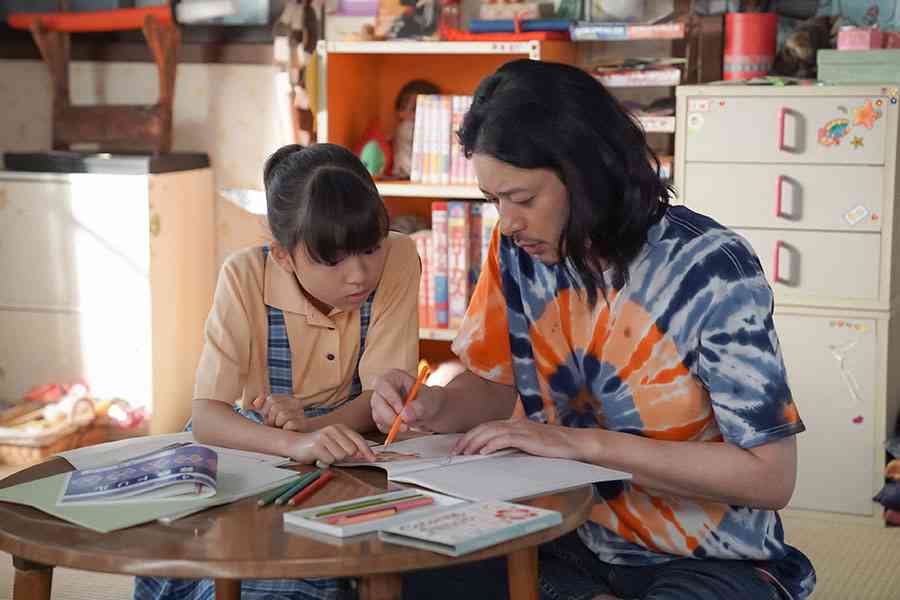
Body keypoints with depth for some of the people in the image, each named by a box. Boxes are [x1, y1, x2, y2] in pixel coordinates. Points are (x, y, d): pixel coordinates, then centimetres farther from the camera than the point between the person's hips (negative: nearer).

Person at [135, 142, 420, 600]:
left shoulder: (398, 259, -14)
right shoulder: (246, 276, -16)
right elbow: (204, 416, -24)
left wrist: (312, 425, -33)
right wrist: (294, 443, -43)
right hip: (259, 445, 1)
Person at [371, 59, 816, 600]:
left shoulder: (711, 269, -17)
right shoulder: (520, 251, -2)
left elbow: (770, 477, -19)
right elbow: (495, 385, 12)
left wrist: (581, 442, -22)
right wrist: (436, 407, -11)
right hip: (573, 545, 6)